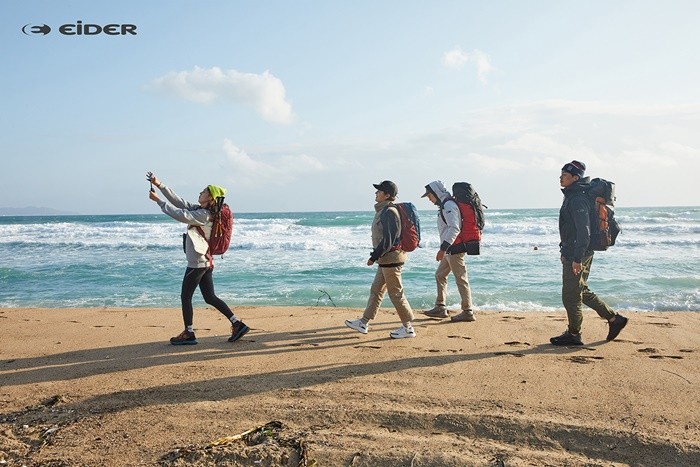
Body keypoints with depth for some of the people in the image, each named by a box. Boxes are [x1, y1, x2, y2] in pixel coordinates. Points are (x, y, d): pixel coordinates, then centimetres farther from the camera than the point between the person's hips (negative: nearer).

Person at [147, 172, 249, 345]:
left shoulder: (204, 215, -16)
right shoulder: (199, 209, 11)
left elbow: (181, 215, -23)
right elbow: (179, 202, 14)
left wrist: (158, 200, -15)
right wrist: (159, 185, 12)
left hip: (197, 263, -9)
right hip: (205, 262, 9)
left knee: (185, 297, 3)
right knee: (210, 298, 10)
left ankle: (189, 334, 11)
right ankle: (237, 324, 9)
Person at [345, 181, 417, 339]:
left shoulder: (389, 212, -18)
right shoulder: (382, 211, 14)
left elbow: (388, 240, -22)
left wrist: (374, 256, -17)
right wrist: (377, 256, 19)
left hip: (391, 259, -11)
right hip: (386, 259, 11)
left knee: (396, 293, -3)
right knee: (376, 290, 15)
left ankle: (408, 328, 7)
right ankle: (363, 323, 24)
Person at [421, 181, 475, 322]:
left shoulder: (449, 205, -16)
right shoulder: (444, 205, 16)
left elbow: (454, 229, -26)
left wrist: (443, 248, -30)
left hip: (454, 249, -11)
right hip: (450, 250, 11)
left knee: (461, 279, -4)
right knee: (440, 275, 14)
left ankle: (467, 312, 2)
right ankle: (440, 308, 20)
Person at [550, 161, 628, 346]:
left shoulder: (578, 199, -18)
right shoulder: (572, 196, 14)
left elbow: (583, 231, -23)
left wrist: (577, 258, -24)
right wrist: (566, 252, 25)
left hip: (576, 256, -10)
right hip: (572, 254, 10)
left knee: (570, 296, -1)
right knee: (582, 292, 19)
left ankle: (573, 335, 11)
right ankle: (614, 319, 26)